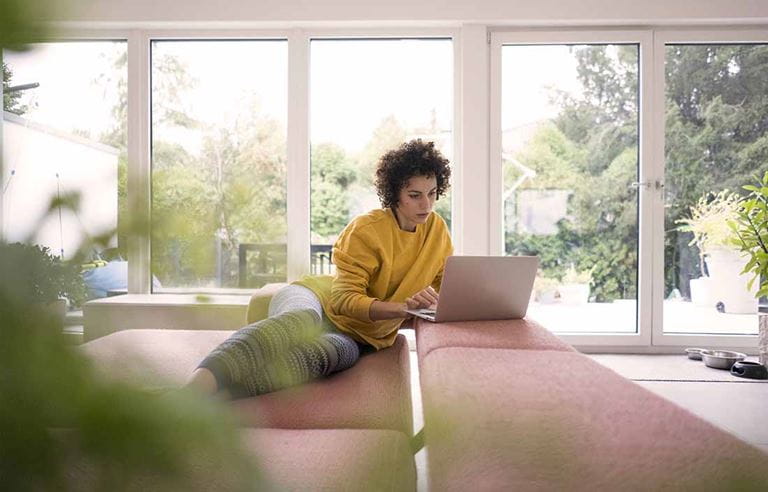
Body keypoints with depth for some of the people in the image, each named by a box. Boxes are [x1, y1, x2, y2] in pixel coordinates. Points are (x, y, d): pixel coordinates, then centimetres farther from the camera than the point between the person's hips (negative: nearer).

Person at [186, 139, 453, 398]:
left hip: (356, 336, 3)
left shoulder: (437, 229, 3)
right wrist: (403, 307, -33)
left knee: (321, 354, -36)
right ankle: (199, 382, -60)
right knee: (299, 321, -42)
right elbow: (345, 299, -19)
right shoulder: (365, 229, -14)